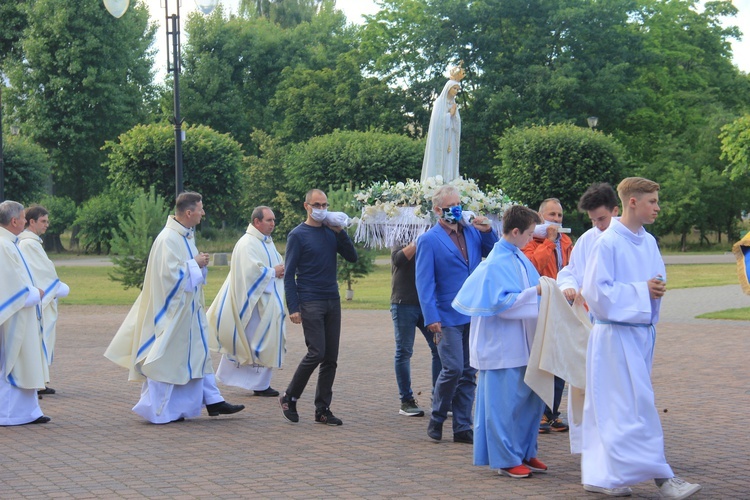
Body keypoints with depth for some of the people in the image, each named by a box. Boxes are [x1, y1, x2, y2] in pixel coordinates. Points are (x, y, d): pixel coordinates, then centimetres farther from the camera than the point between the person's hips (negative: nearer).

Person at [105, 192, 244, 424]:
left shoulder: (186, 235, 9)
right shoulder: (168, 239, -21)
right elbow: (169, 273, -26)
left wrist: (199, 262, 1)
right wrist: (195, 263, -17)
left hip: (188, 308, 10)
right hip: (172, 310, -10)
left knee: (199, 352, 12)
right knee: (167, 358, -1)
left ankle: (212, 400, 18)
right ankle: (160, 410, 9)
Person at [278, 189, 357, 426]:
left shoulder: (331, 232, 12)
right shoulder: (298, 235, -3)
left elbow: (352, 257, 8)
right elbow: (289, 273, -5)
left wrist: (340, 232, -4)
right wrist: (293, 307, -12)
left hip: (332, 301, 6)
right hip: (310, 302, -5)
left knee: (330, 358, 4)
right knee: (316, 353, -13)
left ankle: (322, 409, 10)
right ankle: (289, 398, 5)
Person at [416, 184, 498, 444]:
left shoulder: (472, 232, 12)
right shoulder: (429, 240, -3)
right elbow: (424, 282, -7)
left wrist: (488, 233, 0)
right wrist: (431, 317, -16)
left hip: (473, 315, 5)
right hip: (448, 317, -5)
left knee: (468, 373, 7)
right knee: (453, 368, -12)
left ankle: (463, 427, 14)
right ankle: (436, 420, 8)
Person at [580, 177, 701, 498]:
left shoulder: (649, 243, 10)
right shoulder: (608, 243, -13)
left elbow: (659, 277, 23)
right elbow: (596, 291, -17)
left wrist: (658, 287, -2)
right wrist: (642, 291, -16)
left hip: (642, 331, 8)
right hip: (616, 334, -8)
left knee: (614, 408, 11)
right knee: (637, 405, -7)